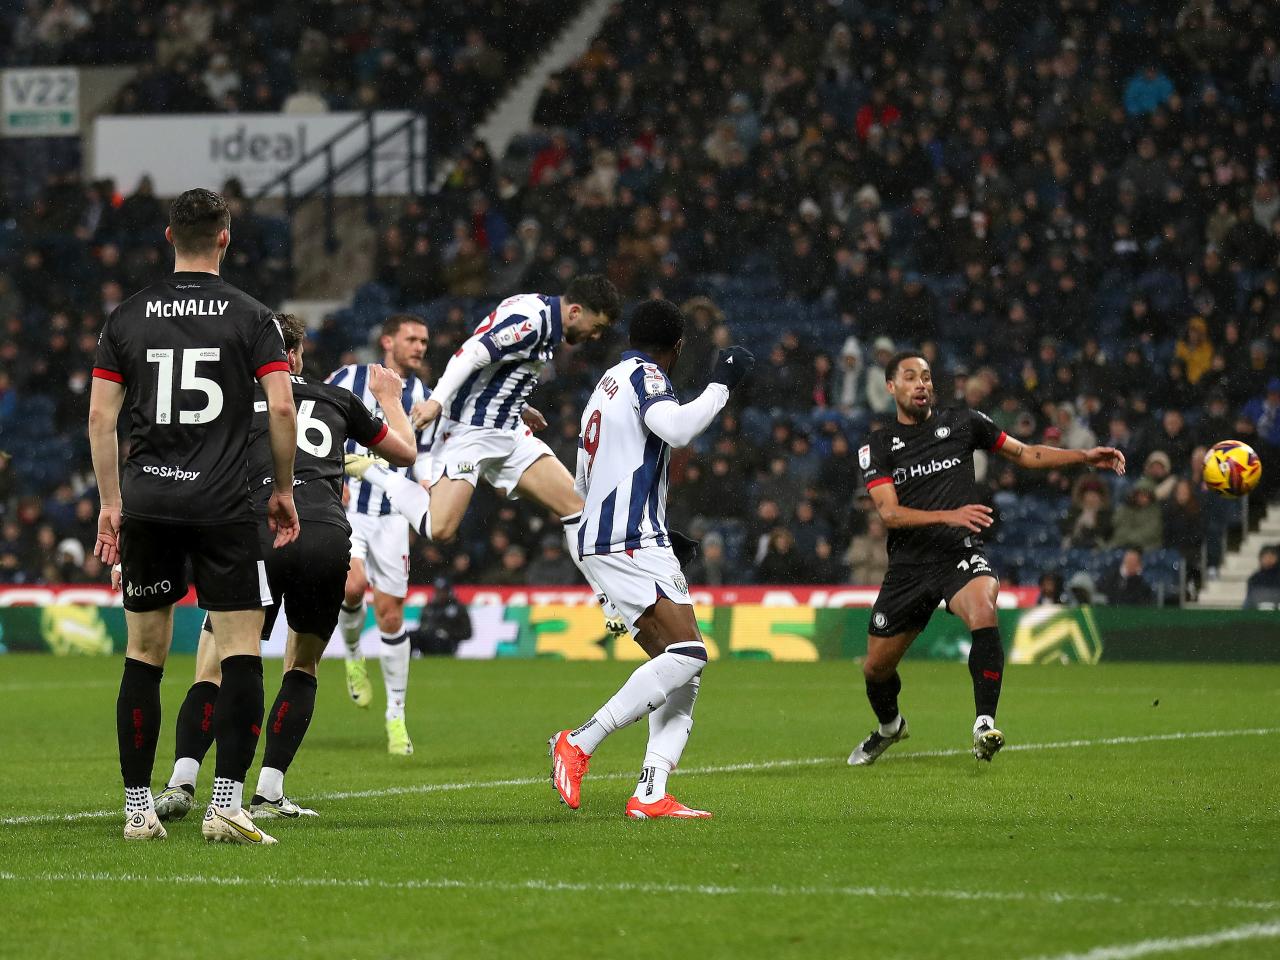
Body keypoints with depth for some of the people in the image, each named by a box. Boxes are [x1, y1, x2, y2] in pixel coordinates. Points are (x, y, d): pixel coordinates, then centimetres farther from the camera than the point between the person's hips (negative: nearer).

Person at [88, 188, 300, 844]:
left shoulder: (126, 317, 7)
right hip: (223, 507, -3)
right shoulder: (251, 316, 0)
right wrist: (283, 490, 6)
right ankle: (227, 802, -13)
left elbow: (100, 416, 5)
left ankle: (138, 808, 10)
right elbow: (281, 407, -7)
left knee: (143, 655, 10)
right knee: (242, 650, -1)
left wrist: (110, 503, 11)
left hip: (146, 501, 3)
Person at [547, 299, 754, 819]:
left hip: (602, 539, 10)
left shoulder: (609, 382, 23)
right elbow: (676, 428, -27)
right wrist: (721, 384, -13)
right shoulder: (644, 376, -4)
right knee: (687, 654, -20)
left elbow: (582, 485, 31)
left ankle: (650, 794, -8)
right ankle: (579, 743, -19)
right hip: (631, 543, -10)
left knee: (682, 668, 4)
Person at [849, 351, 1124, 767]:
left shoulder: (962, 422, 7)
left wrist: (1085, 456, 6)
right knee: (876, 668, 9)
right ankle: (889, 726, 43)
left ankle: (985, 725, -35)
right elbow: (889, 513, -9)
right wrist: (949, 515, -24)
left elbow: (1024, 453, 17)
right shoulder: (878, 446, 4)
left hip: (960, 555, -2)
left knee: (984, 612, -36)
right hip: (908, 564, 2)